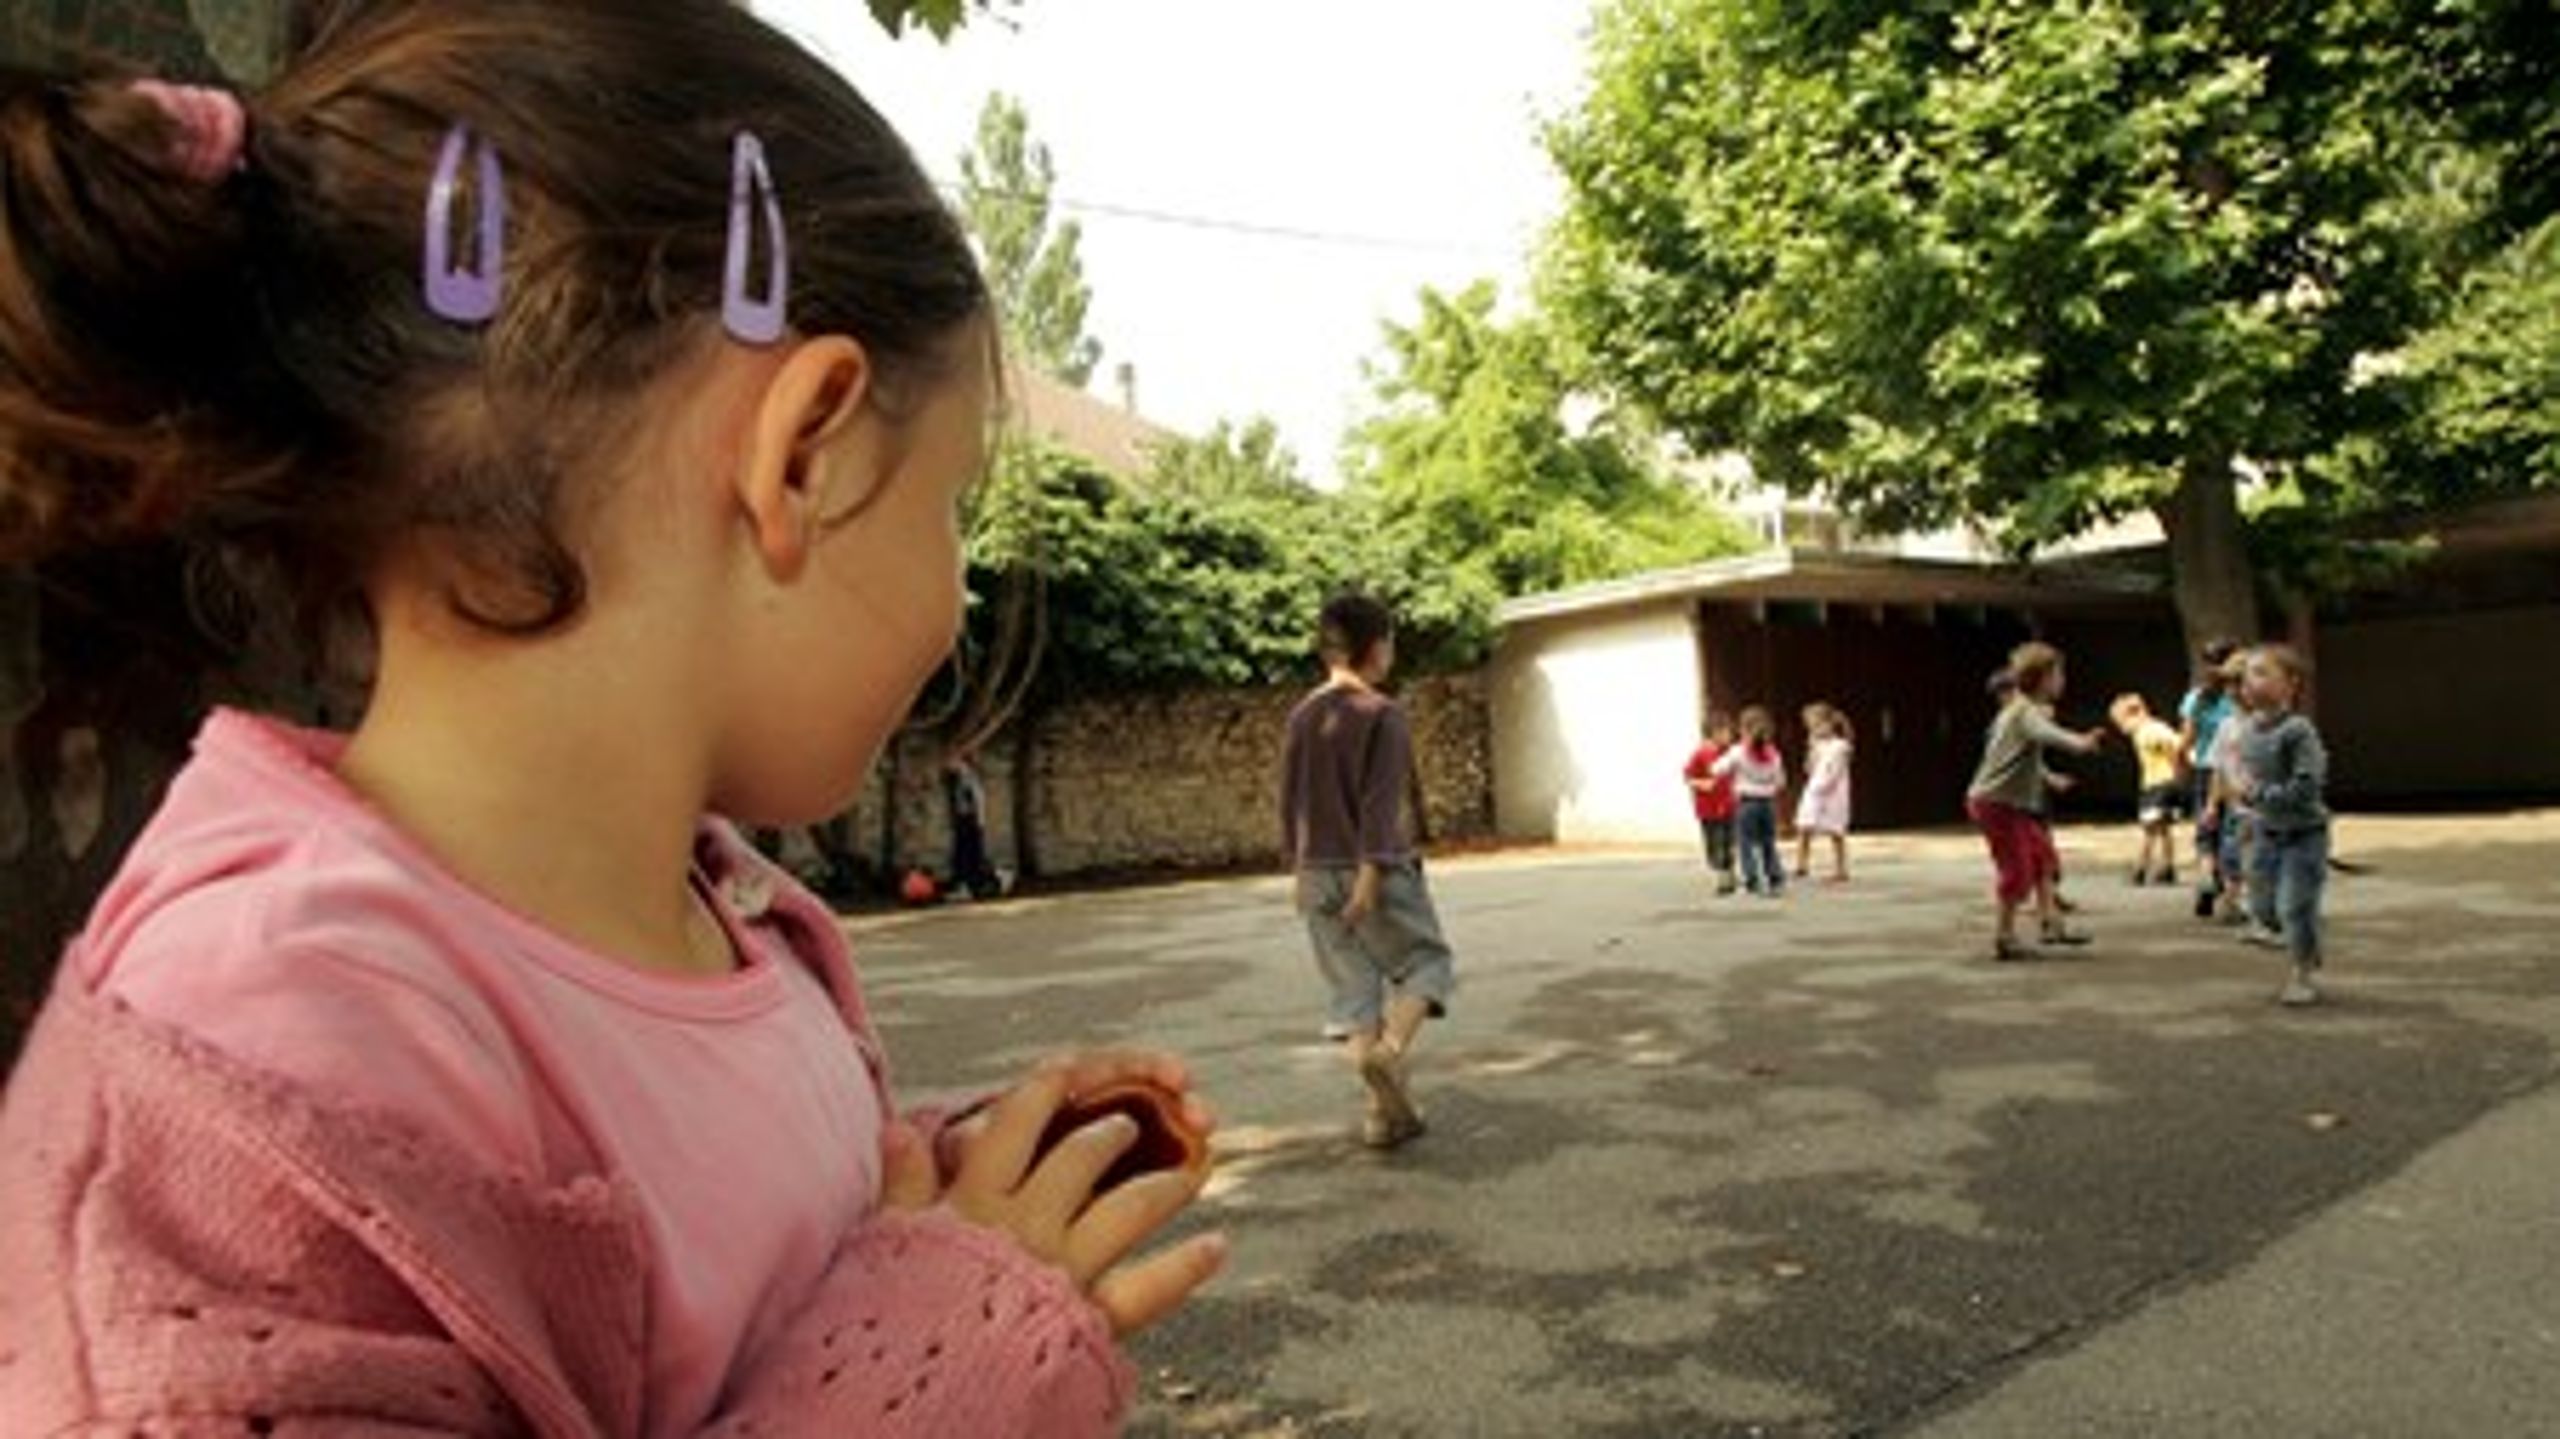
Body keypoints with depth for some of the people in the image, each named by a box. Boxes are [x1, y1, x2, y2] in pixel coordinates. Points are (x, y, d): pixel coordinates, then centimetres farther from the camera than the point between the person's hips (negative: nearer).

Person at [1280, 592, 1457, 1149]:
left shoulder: (1301, 716, 9)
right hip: (1379, 868, -5)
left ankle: (1385, 1109, 9)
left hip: (1318, 874, 6)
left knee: (1353, 986, 9)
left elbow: (1289, 799, 12)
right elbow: (1379, 804, -16)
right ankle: (1390, 1049, -14)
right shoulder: (1382, 714, -10)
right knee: (1426, 961, 11)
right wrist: (1371, 873, -18)